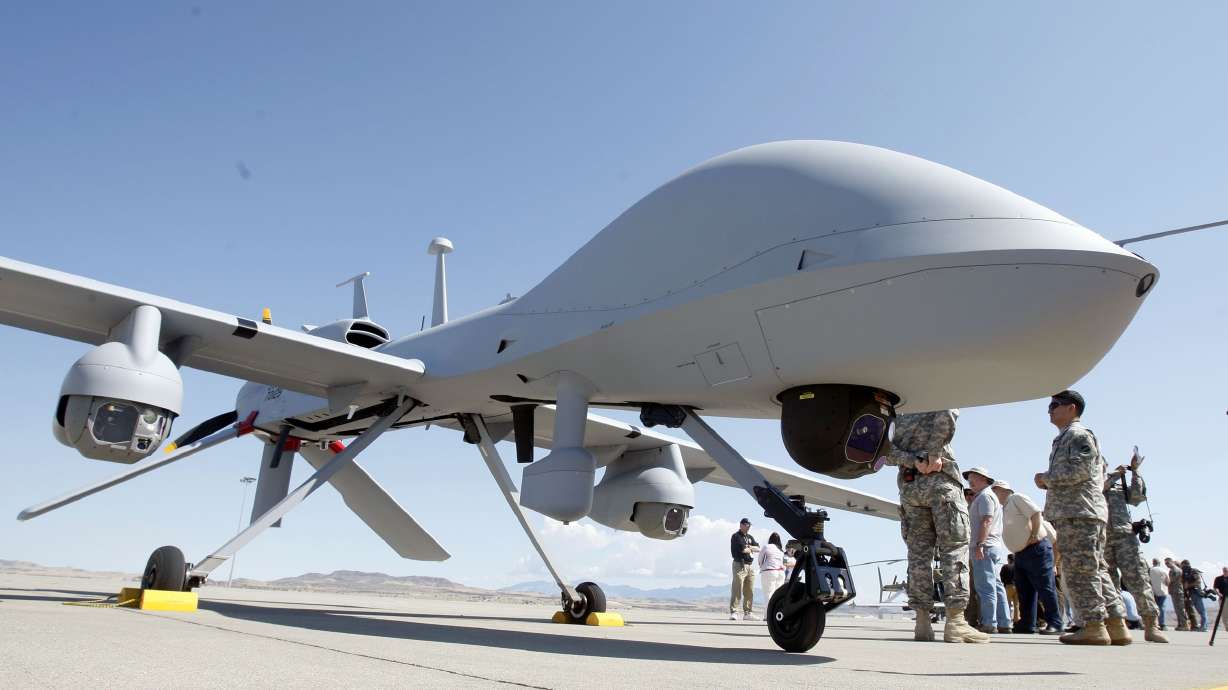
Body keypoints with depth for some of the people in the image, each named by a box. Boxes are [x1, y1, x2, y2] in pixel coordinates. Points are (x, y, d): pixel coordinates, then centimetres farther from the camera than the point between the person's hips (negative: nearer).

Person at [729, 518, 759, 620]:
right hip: (740, 565, -7)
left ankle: (747, 613, 13)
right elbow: (742, 549, -14)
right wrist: (751, 549, 5)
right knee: (737, 590, -11)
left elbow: (758, 548, 11)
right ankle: (733, 612, -11)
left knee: (749, 591, 7)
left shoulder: (750, 537, 21)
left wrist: (749, 547, -5)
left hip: (750, 565, 7)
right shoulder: (736, 536, -3)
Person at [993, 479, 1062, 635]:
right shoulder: (1006, 507, 22)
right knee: (1024, 591, 9)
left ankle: (1054, 624, -4)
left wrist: (1034, 537, -20)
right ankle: (1027, 624, 12)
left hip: (1036, 550, -10)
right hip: (1020, 554, 10)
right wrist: (1016, 551, 15)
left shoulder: (1017, 498, -5)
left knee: (1045, 587, -7)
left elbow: (1036, 514, -16)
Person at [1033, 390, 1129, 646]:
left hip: (1078, 512, -10)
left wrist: (1047, 478, -7)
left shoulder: (1078, 434, -4)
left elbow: (1080, 469, -17)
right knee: (1097, 570, 9)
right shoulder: (1065, 438, 26)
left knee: (1080, 570, -10)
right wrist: (1050, 482, 16)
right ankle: (1117, 626, 10)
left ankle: (1094, 626, -10)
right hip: (1079, 512, 10)